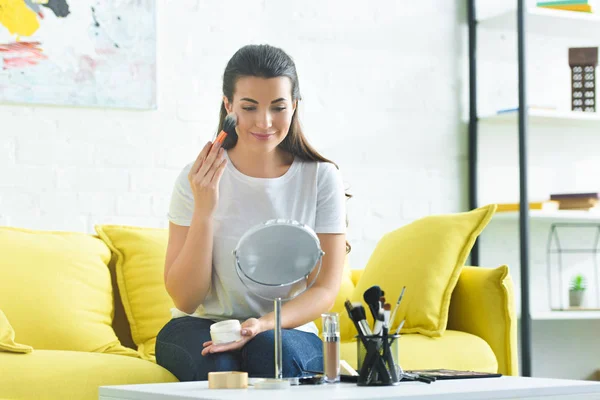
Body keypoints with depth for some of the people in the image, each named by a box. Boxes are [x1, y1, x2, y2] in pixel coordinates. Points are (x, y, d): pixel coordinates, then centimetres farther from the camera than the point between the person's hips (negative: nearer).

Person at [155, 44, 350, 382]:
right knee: (217, 366, -33)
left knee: (272, 350, -34)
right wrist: (204, 208, -18)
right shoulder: (199, 178, -4)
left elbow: (326, 288, -4)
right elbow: (185, 299, -7)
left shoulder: (321, 178, -3)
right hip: (200, 327, 0)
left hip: (288, 331, 0)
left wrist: (264, 325, -23)